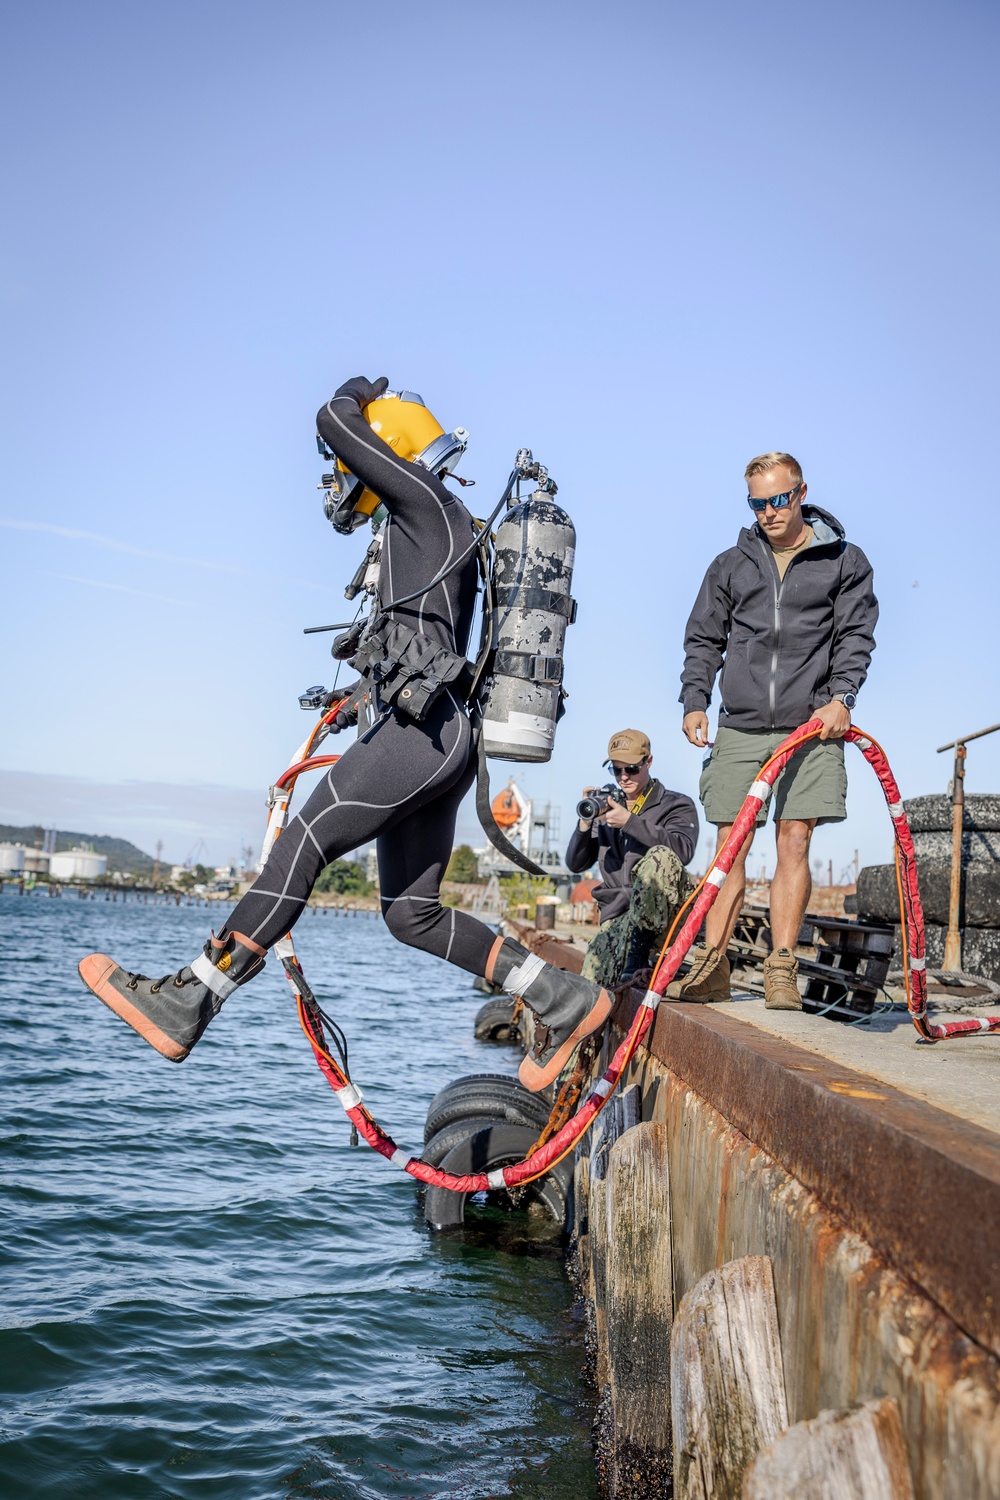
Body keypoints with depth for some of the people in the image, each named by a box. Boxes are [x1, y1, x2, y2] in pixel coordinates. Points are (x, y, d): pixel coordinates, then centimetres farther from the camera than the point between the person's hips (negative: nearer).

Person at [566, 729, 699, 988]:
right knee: (592, 985, -25)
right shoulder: (608, 809, 22)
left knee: (660, 856, -36)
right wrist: (586, 823, -3)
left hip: (665, 913, -2)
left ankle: (637, 955, -31)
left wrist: (630, 822, -18)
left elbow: (683, 848, -14)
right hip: (617, 914, 2)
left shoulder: (676, 804, 9)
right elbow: (575, 864, 15)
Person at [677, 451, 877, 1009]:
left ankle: (782, 969, -1)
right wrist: (695, 701, 1)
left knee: (795, 842, -6)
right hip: (739, 728, 2)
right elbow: (704, 639, 15)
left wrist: (840, 696, -11)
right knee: (730, 846, 1)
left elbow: (856, 635, 5)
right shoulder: (731, 565, 14)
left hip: (811, 726, -2)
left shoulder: (845, 561, 9)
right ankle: (713, 966, 4)